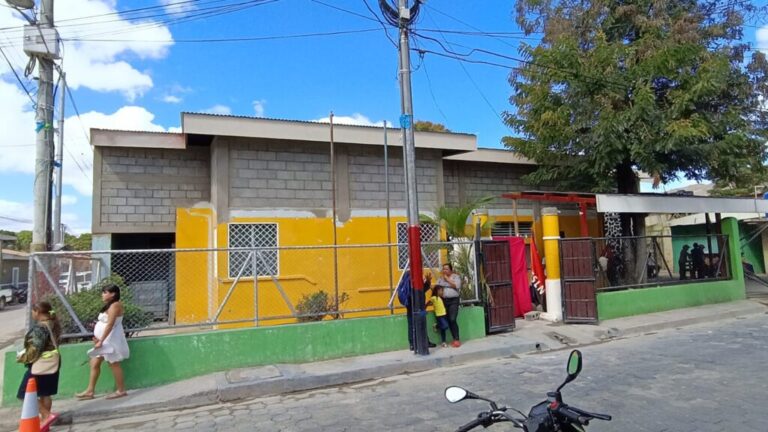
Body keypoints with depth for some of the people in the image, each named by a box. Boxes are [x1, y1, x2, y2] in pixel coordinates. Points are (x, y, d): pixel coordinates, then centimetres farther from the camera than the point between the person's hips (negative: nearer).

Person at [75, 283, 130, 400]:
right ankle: (90, 391, 19)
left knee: (114, 364, -2)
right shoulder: (109, 306, 16)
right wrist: (98, 338, 9)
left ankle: (121, 390, 8)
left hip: (110, 340, -10)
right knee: (94, 363, 11)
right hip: (105, 340, 10)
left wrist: (101, 341, -23)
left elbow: (110, 325, -23)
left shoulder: (115, 305, -17)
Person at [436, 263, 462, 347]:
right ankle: (455, 339, 12)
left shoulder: (455, 276, 0)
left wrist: (447, 279, -10)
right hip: (444, 301, 5)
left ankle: (457, 339, -6)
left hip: (453, 300, -4)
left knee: (452, 320, -14)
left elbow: (456, 286, -15)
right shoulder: (440, 278, 13)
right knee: (448, 321, 3)